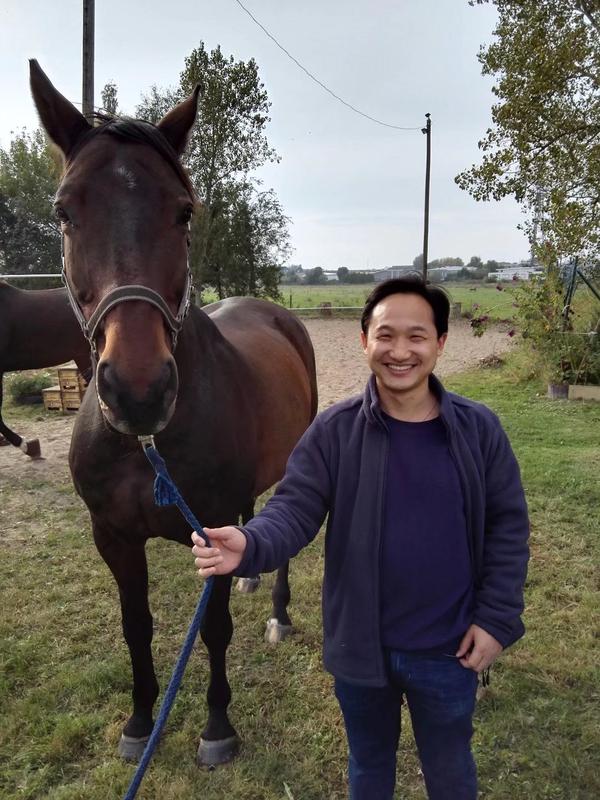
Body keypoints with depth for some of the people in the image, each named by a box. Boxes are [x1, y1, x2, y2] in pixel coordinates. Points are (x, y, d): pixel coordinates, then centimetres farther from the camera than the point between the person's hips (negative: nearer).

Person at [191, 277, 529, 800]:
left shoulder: (479, 430, -10)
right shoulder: (334, 430, -12)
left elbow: (507, 528, -5)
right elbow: (295, 508, -17)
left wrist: (497, 619, -9)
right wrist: (250, 546, -38)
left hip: (447, 649, 0)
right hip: (360, 645, 0)